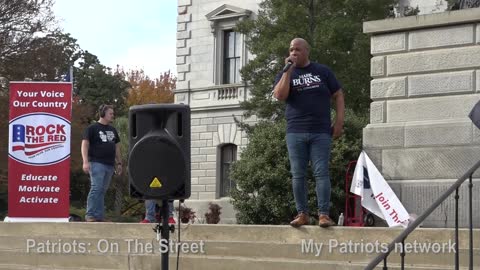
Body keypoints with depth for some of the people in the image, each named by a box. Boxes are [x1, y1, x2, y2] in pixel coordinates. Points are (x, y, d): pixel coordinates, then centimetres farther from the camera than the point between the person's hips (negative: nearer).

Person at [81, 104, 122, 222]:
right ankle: (90, 215, -13)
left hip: (109, 165, 6)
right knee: (96, 188, -14)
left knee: (102, 190, 6)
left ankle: (99, 216, 7)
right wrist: (85, 161, -17)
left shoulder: (112, 130, 20)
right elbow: (85, 145, -6)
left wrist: (119, 163, 19)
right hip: (97, 163, -6)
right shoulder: (92, 128, -1)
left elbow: (117, 147, 25)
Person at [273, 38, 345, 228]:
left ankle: (324, 214, -7)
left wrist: (339, 121, 0)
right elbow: (280, 96, -8)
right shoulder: (285, 74, 11)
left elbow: (338, 95, 10)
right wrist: (288, 70, -9)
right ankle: (302, 213, 6)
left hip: (321, 133, -2)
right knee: (297, 174, 0)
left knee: (321, 173, -7)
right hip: (295, 132, 2)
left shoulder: (322, 71, 10)